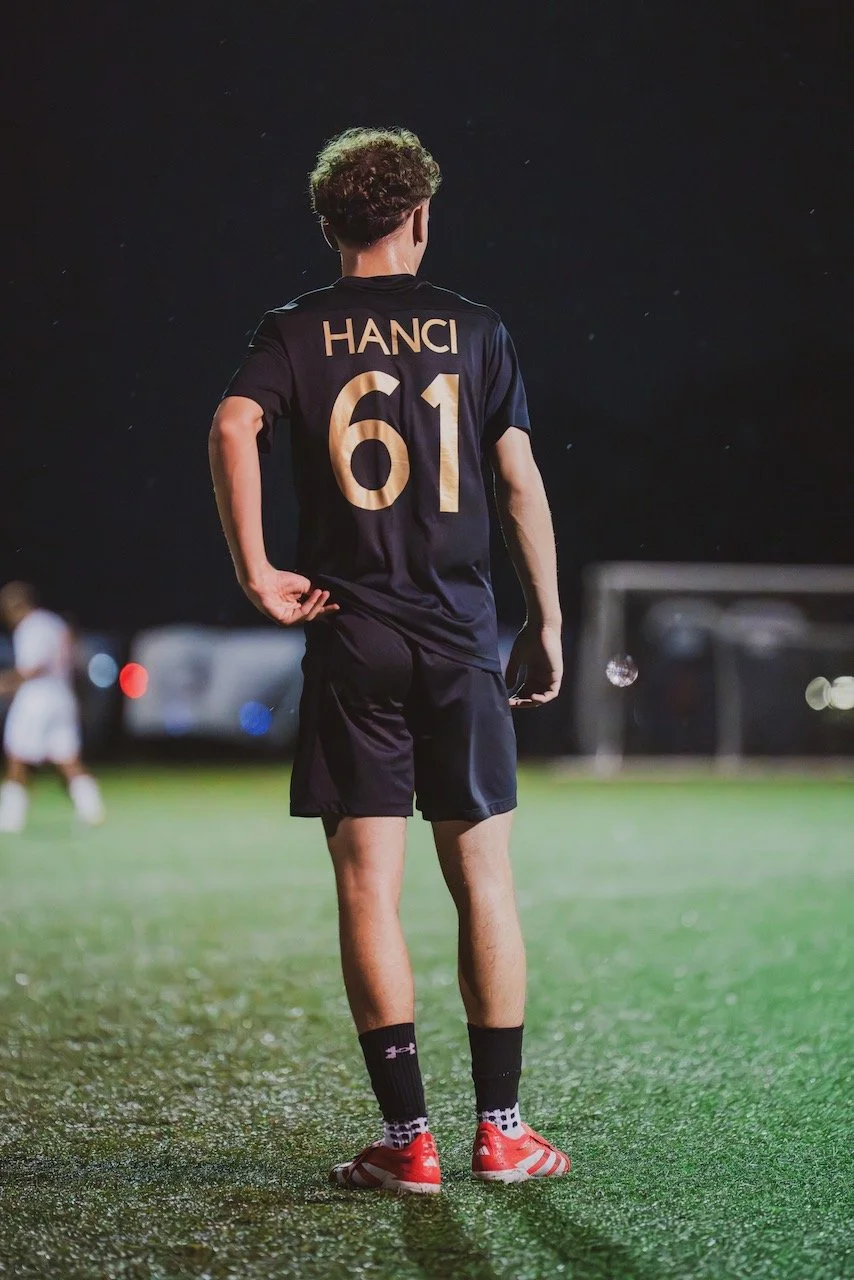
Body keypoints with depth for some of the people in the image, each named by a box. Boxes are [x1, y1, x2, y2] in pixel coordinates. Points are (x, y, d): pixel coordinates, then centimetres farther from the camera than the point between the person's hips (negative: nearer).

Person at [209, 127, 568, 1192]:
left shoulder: (296, 330, 4)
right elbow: (521, 480, 3)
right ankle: (500, 1131, 10)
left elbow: (232, 429, -15)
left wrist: (257, 576, -9)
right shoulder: (473, 330, 6)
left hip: (351, 642, -1)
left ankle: (408, 1139, -1)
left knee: (368, 889, 0)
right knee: (483, 884, 7)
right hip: (461, 639, 1)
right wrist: (547, 624, 9)